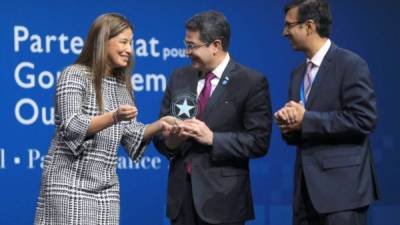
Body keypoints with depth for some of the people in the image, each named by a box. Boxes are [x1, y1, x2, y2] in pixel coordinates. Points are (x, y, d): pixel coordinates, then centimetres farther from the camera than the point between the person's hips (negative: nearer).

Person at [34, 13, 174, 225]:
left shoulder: (121, 86, 14)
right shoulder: (75, 75, -6)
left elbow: (131, 136, 12)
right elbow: (71, 127, -16)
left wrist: (158, 125, -6)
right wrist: (113, 117, -29)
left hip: (105, 188, 6)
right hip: (70, 184, -6)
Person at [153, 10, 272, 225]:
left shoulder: (251, 82, -4)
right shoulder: (179, 77, 11)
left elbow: (259, 142, -9)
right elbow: (159, 133, 12)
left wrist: (212, 138, -18)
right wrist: (170, 140, -10)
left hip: (222, 197, -4)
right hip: (181, 193, 4)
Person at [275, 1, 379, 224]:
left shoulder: (351, 64, -7)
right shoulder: (299, 73, 17)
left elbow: (364, 119, -17)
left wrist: (306, 120, -15)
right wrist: (287, 121, -4)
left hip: (342, 186, -7)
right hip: (307, 188, 7)